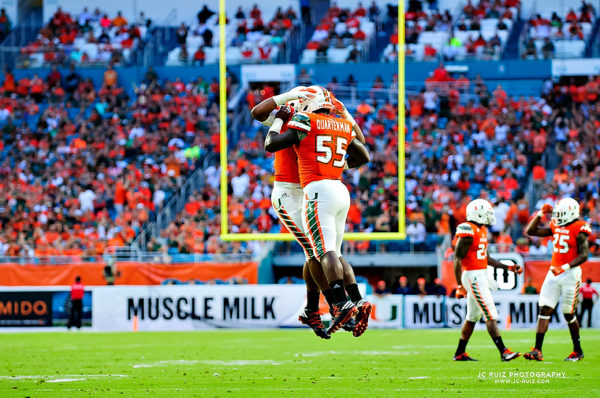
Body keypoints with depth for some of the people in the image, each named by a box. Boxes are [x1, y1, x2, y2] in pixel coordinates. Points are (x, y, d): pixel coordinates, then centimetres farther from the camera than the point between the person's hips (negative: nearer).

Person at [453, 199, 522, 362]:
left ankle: (460, 353, 22)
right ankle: (503, 352, -11)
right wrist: (460, 286, -19)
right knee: (491, 316, -10)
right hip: (473, 276, -10)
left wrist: (508, 267, 17)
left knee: (472, 317, 15)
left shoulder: (481, 230, 13)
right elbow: (457, 260, -17)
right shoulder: (468, 232, -17)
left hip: (481, 277, 10)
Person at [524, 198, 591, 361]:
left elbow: (583, 255, -18)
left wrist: (565, 267, -28)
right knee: (544, 309, -4)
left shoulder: (579, 230, -11)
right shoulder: (556, 226, 10)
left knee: (569, 314, 1)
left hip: (570, 274, -6)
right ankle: (537, 351, -8)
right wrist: (541, 213, 5)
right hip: (554, 273, 6)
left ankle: (578, 351, 19)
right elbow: (531, 231, 14)